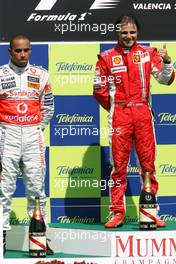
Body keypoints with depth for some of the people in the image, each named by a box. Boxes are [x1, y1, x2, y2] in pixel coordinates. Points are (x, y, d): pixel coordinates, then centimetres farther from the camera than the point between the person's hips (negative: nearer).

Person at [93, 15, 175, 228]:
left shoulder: (148, 53, 7)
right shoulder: (107, 58, 3)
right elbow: (99, 89, 5)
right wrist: (114, 107, 7)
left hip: (143, 113, 1)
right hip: (119, 116, -1)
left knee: (148, 164, 3)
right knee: (119, 165, 1)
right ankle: (117, 213, 5)